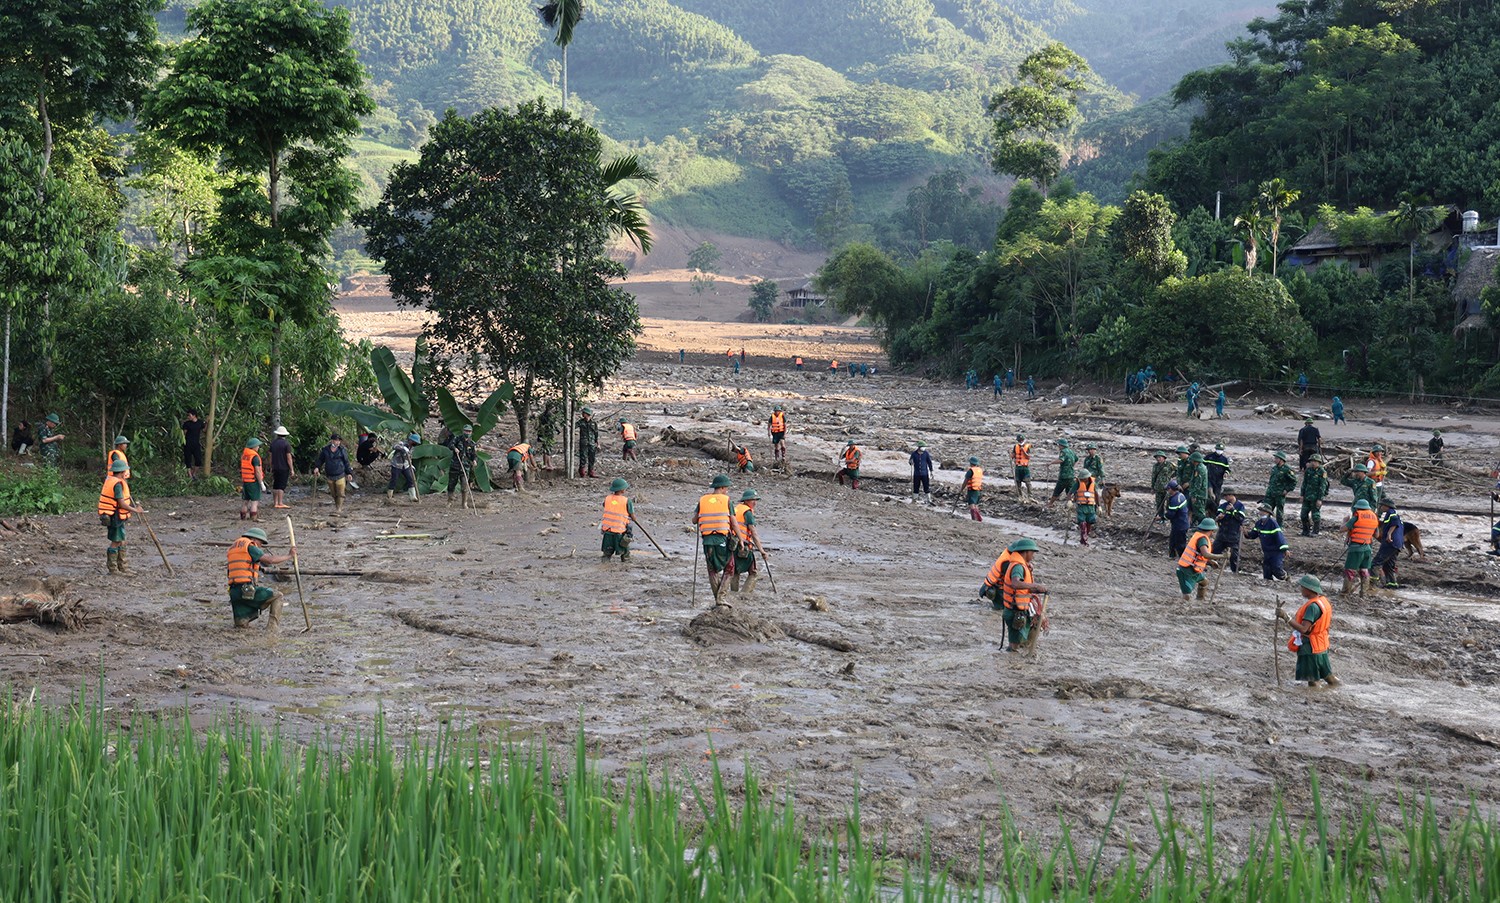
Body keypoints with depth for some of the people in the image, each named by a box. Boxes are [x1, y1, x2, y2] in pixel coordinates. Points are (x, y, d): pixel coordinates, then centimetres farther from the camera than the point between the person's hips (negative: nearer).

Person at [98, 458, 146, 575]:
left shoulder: (109, 480, 12)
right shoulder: (118, 484, -19)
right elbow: (121, 503, -22)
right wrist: (136, 510, -14)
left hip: (110, 516, 10)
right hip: (115, 517, -10)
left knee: (121, 541, 17)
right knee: (116, 542, -2)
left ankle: (122, 566, 25)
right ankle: (112, 569, 4)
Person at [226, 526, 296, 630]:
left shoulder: (233, 547, 23)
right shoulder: (249, 546, -2)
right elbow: (270, 560, -9)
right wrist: (289, 556, 2)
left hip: (234, 592, 8)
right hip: (247, 589, -8)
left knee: (241, 625, 24)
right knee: (277, 596, 7)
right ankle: (272, 627, -4)